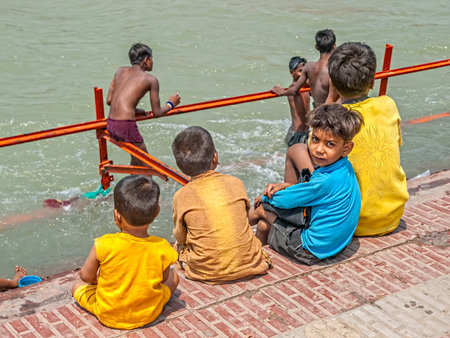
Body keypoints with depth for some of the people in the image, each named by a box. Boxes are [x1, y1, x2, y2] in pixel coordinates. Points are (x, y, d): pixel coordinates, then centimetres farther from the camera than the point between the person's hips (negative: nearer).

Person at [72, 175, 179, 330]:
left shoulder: (103, 245, -26)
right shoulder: (162, 248, -22)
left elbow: (86, 276, -11)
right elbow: (164, 278, -3)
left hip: (108, 316, 0)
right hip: (148, 315, 1)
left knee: (77, 286, 26)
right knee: (173, 276, 25)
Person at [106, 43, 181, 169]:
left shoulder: (120, 71, 17)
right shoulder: (151, 79, 2)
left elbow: (109, 100, 16)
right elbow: (157, 113, 4)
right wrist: (170, 104, 24)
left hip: (110, 125, 7)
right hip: (126, 125, -7)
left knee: (136, 160, 27)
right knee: (145, 166, 8)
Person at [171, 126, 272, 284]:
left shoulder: (181, 197, -10)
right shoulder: (235, 183, -6)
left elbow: (180, 237, 2)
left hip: (207, 273, -1)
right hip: (248, 265, 2)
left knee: (178, 246, 23)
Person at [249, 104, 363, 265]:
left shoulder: (327, 180, -32)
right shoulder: (344, 167, -3)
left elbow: (284, 201, -17)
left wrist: (265, 197, 5)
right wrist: (285, 185, -2)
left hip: (312, 250, -9)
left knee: (262, 208, 7)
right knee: (263, 225, 19)